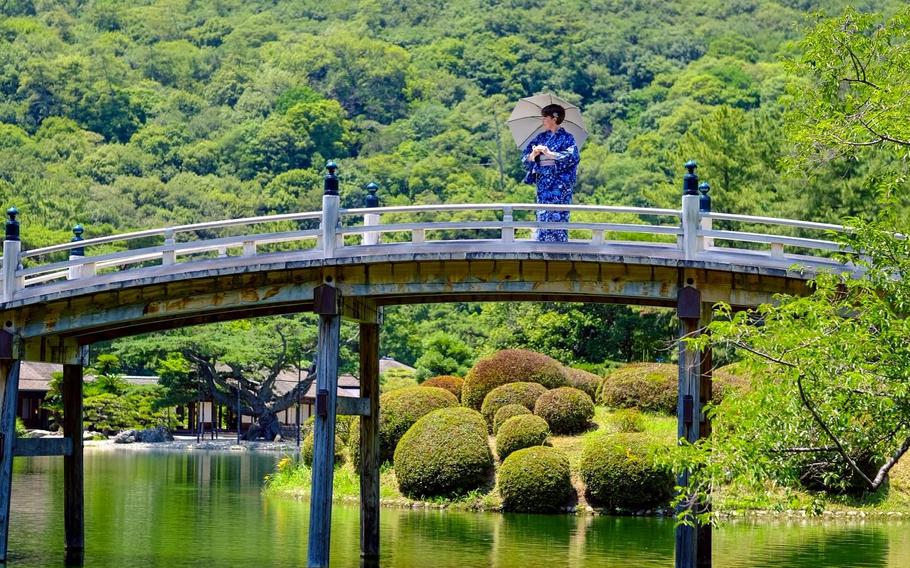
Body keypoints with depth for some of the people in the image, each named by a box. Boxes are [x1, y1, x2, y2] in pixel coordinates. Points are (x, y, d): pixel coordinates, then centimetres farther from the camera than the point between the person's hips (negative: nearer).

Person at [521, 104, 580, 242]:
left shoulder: (567, 138, 3)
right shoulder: (540, 138, 16)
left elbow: (572, 156, -13)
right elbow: (525, 158, 12)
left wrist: (550, 154, -19)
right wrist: (534, 154, -11)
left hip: (559, 183, -5)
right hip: (542, 183, 5)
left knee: (557, 217, -11)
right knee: (542, 217, 0)